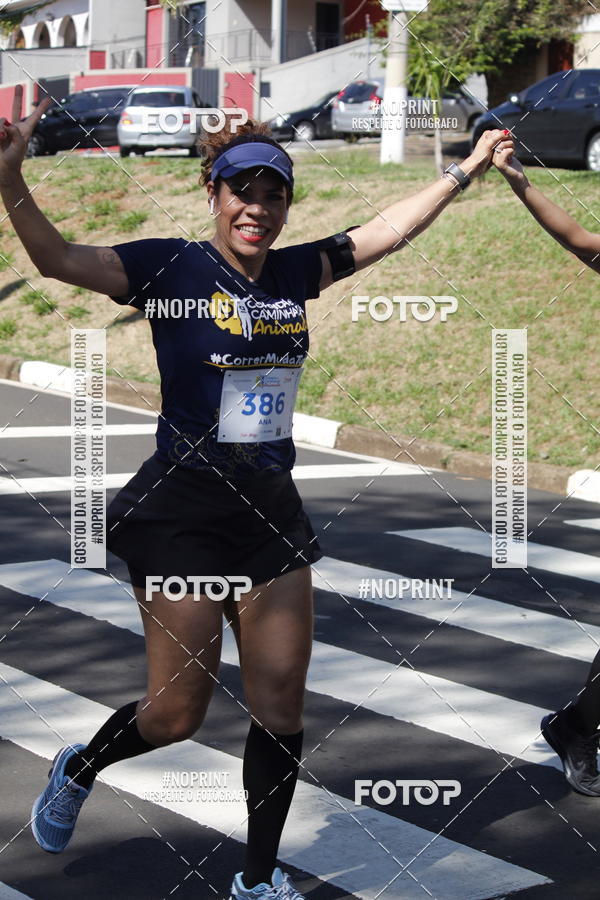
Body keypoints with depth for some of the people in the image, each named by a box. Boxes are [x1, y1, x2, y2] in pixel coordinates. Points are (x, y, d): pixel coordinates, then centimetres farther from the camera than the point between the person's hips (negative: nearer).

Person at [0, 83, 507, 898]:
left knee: (281, 709, 7)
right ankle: (77, 771, 33)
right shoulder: (172, 267, -9)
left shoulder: (297, 272, 6)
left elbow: (386, 231, 19)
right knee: (178, 712, 0)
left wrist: (464, 172, 23)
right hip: (183, 512, -5)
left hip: (272, 508, 5)